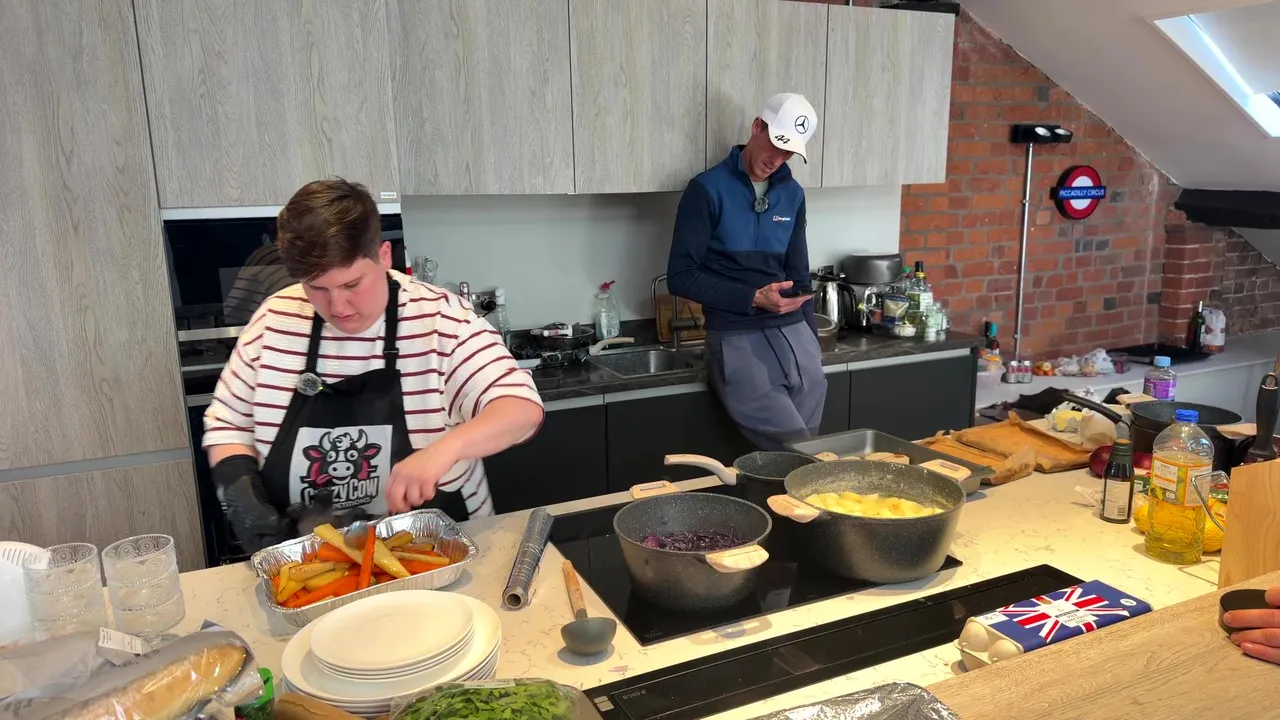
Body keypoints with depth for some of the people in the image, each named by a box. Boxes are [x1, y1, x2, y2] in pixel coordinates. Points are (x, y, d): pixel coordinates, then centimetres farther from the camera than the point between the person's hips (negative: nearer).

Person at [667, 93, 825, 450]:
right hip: (736, 337, -5)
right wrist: (753, 298, -14)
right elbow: (680, 277, -7)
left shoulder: (792, 194, 13)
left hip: (792, 330, 5)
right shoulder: (708, 189, -3)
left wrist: (810, 340, 12)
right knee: (796, 449, -17)